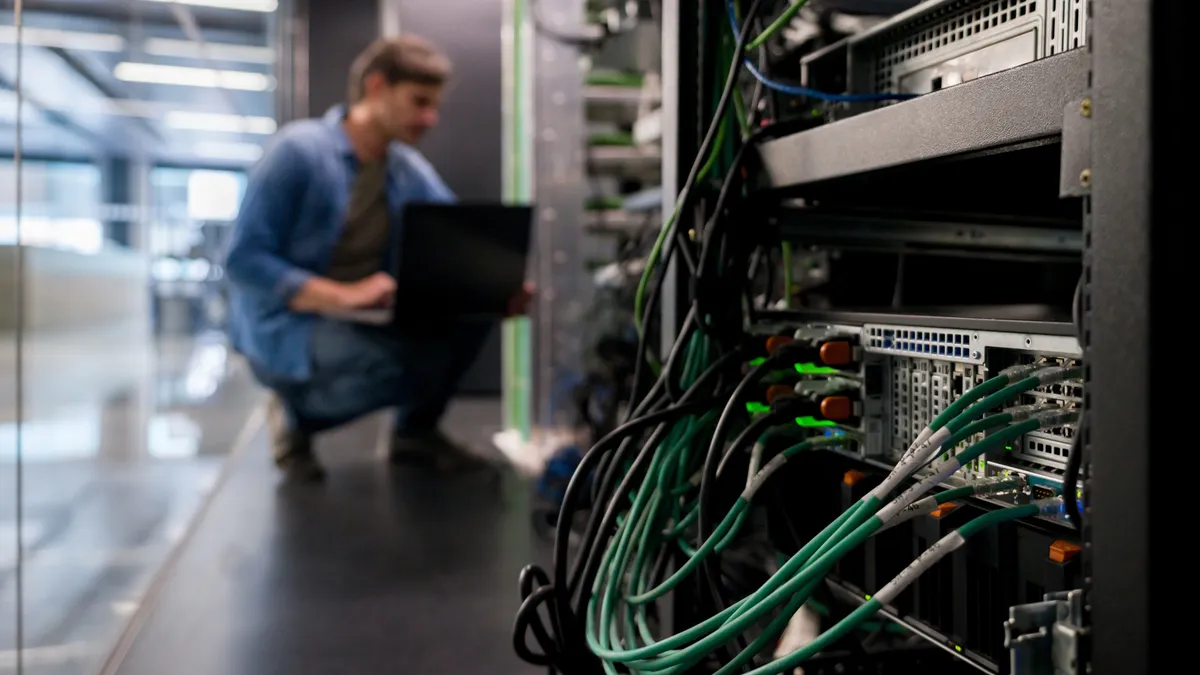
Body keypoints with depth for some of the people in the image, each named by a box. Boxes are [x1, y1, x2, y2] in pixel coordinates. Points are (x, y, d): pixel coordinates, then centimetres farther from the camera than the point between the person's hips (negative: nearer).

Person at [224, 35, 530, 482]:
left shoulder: (412, 171, 4)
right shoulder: (297, 151, -15)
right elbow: (243, 260, -21)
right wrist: (343, 295, -34)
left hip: (362, 321, 6)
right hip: (284, 328, -6)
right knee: (403, 361, -33)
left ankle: (416, 430, 6)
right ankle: (296, 414, -3)